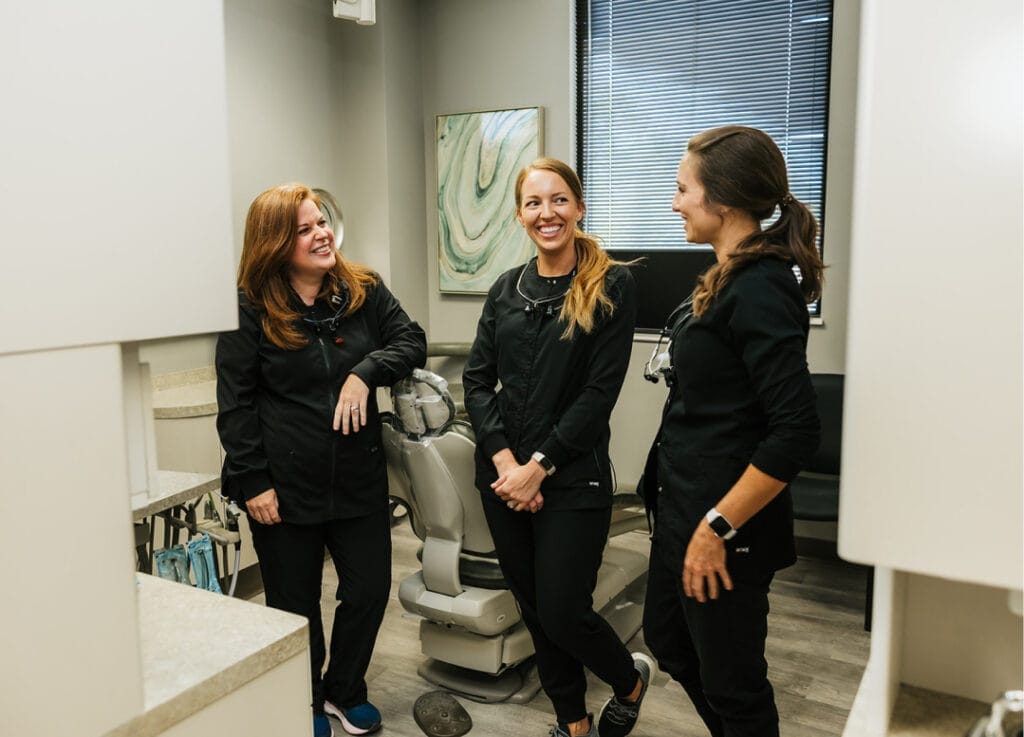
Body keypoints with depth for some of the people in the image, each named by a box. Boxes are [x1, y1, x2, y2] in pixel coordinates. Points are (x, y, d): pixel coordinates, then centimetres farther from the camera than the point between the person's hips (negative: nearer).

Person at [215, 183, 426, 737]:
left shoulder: (364, 290, 1)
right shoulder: (250, 308, -8)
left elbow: (411, 341, -2)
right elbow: (235, 401, -8)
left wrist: (365, 372, -21)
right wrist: (252, 481, -11)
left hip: (359, 478, 3)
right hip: (286, 484, -3)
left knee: (370, 590, 11)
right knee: (295, 605, 14)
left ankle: (344, 690, 39)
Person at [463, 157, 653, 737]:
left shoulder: (612, 286, -7)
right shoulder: (507, 289, 8)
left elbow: (600, 391, -12)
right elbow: (477, 379, 4)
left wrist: (539, 466, -14)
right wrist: (504, 459, -9)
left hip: (572, 478, -5)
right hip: (502, 473, 5)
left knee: (562, 613, -1)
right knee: (533, 607, 14)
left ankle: (631, 679, 33)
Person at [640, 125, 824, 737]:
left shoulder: (760, 290, -21)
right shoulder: (729, 278, 8)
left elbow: (796, 431, -26)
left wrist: (718, 528, -22)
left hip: (723, 522, -10)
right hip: (684, 504, 10)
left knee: (731, 684, 10)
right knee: (667, 639, 26)